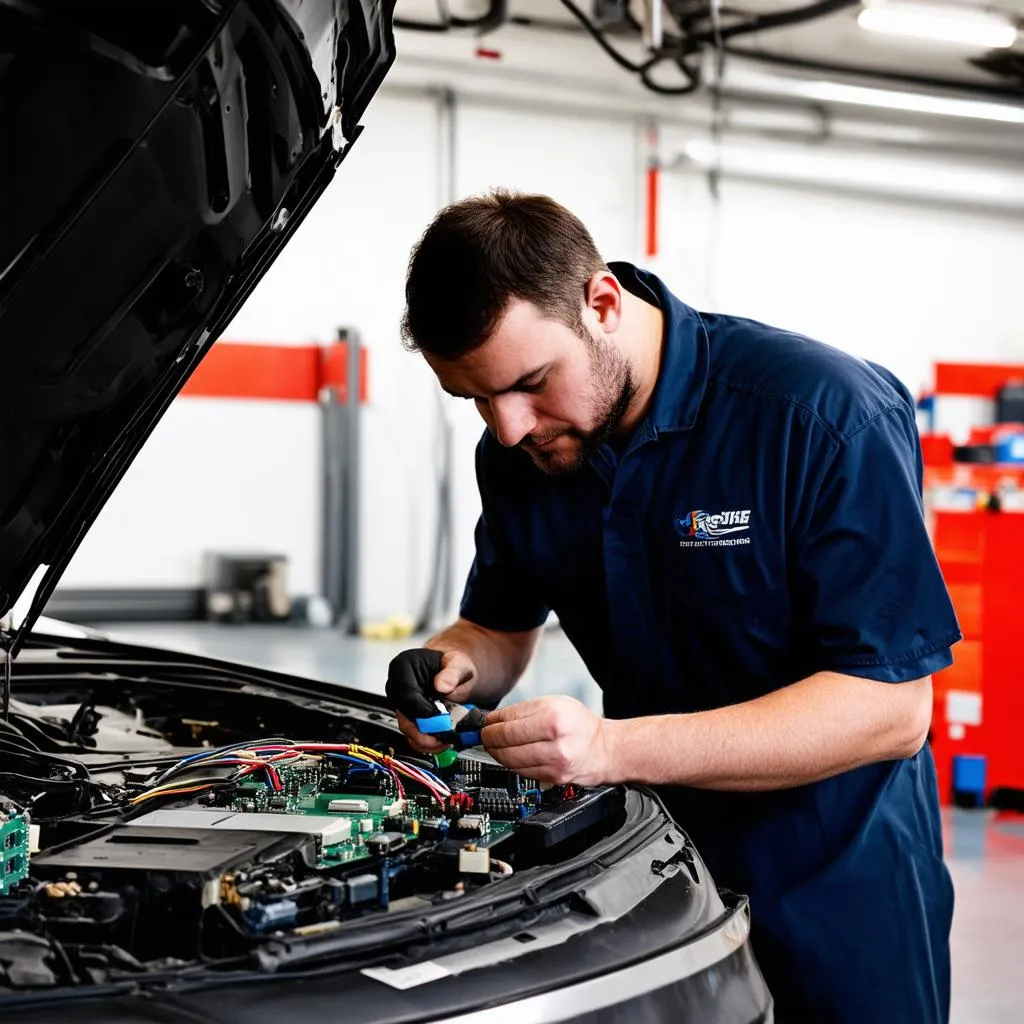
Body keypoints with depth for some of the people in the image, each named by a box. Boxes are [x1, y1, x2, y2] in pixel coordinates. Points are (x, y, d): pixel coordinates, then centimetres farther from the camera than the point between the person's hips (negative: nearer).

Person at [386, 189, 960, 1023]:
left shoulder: (821, 416, -24)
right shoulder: (518, 450, -4)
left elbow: (890, 709, -27)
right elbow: (504, 627, 12)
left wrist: (615, 748, -35)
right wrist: (457, 664, -14)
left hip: (835, 887, -5)